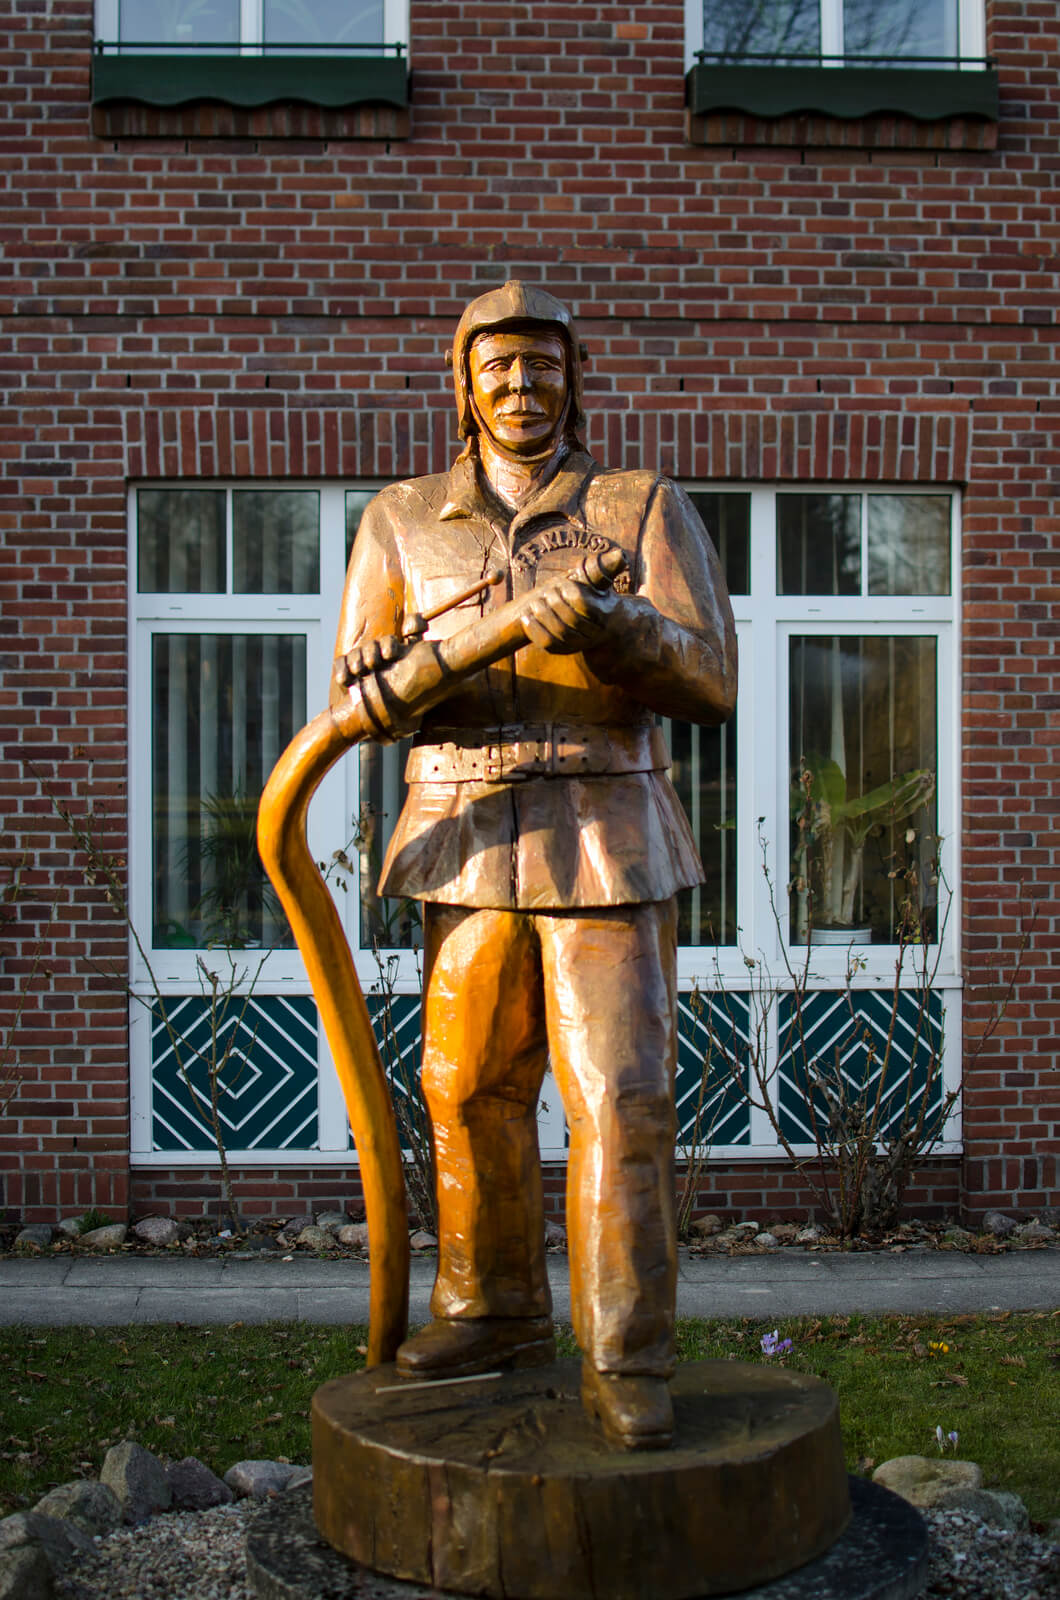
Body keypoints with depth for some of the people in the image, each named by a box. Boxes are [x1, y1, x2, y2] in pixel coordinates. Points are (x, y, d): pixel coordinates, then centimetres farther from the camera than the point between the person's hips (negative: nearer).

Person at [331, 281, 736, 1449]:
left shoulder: (646, 509, 0)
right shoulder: (401, 520, 7)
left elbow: (709, 684, -10)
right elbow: (359, 696, 1)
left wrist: (608, 624, -30)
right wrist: (385, 680, -25)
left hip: (608, 843, -3)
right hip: (468, 842, 3)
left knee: (619, 1103, -8)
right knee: (472, 1093, 9)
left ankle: (625, 1366, 1)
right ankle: (494, 1313, 27)